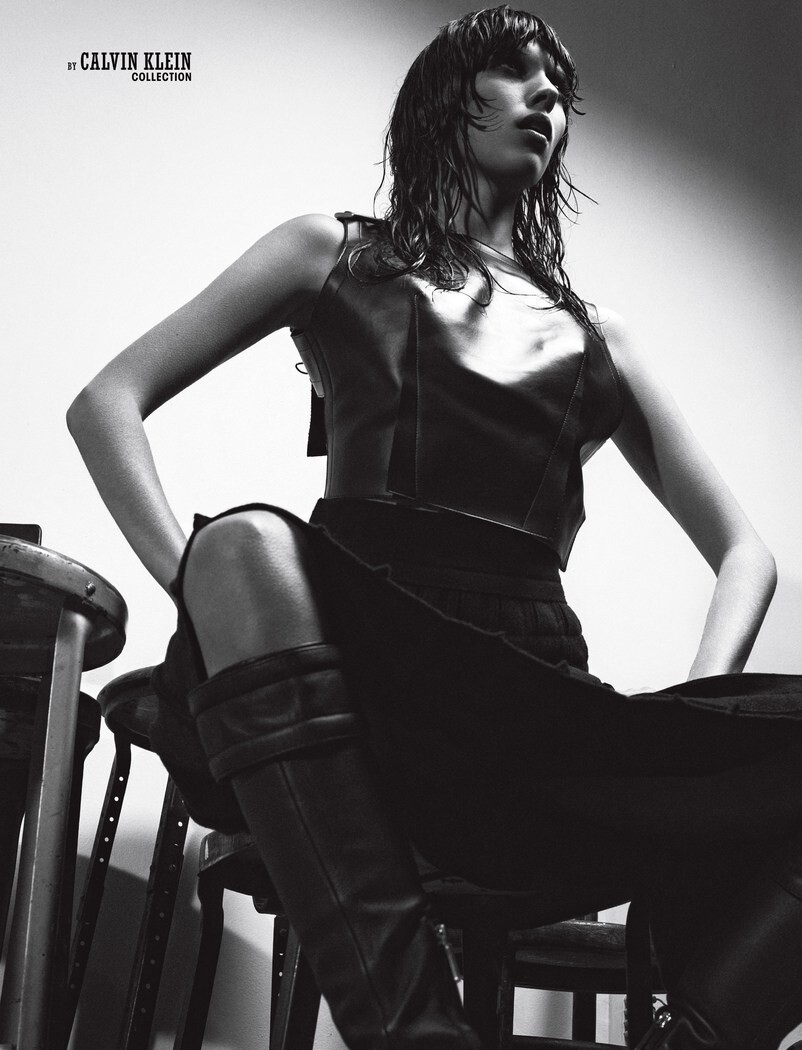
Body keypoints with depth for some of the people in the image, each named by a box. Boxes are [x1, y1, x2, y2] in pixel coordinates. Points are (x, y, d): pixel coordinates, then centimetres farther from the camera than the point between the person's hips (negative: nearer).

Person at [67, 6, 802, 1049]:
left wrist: (697, 710, 0)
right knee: (247, 540, -33)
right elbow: (107, 403, 11)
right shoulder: (337, 256, 18)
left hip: (533, 721, 2)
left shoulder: (593, 337, 23)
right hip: (354, 678, -1)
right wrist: (211, 590, -7)